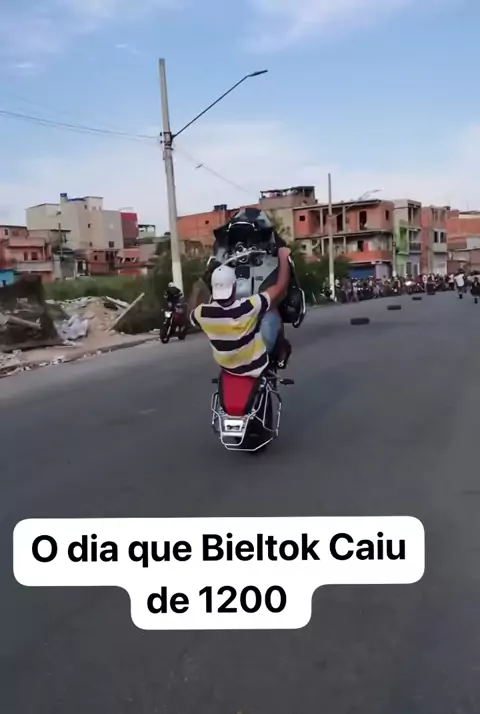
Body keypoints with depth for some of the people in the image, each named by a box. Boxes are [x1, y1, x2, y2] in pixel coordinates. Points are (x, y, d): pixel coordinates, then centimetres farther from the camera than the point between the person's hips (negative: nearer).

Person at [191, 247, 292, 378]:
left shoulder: (202, 312, -24)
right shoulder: (249, 306, -32)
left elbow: (193, 318, 3)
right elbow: (280, 287, -22)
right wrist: (284, 257, -9)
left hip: (226, 366, 3)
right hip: (256, 366, -3)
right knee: (272, 312, 8)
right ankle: (281, 354, 28)